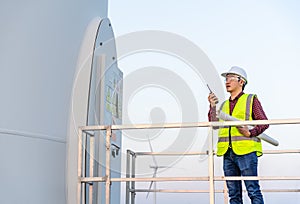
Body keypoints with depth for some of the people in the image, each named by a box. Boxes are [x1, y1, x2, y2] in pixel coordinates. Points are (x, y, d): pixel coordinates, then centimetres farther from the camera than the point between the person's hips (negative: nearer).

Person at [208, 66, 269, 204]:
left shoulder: (251, 100, 7)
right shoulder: (224, 105, 21)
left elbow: (264, 122, 2)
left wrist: (251, 133, -13)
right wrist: (212, 106, 3)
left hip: (246, 151, -5)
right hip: (228, 153, 5)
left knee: (253, 190, -6)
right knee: (233, 193, 7)